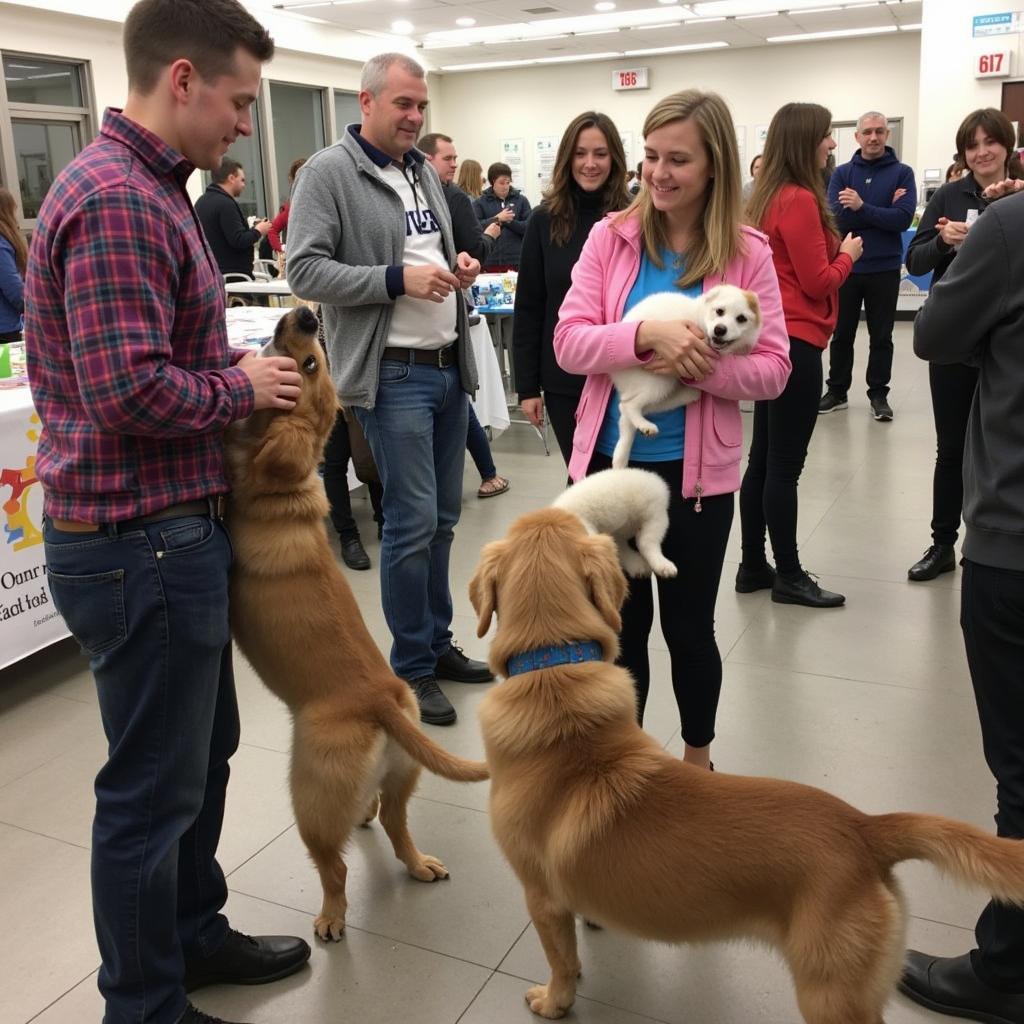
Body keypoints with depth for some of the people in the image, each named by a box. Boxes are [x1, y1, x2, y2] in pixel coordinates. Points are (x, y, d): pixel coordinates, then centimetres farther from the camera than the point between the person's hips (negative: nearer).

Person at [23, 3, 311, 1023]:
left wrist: (239, 367, 8)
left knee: (202, 749, 22)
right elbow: (131, 391, -27)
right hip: (139, 542, -10)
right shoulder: (116, 199, -20)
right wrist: (241, 386, -12)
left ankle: (193, 933, 42)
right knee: (152, 786, 5)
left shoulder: (146, 187, 14)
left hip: (172, 529, 11)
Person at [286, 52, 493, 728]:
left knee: (443, 517, 13)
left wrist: (458, 266, 4)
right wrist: (398, 279, -21)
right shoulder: (328, 172, -6)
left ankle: (438, 643, 27)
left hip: (450, 368, 8)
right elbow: (305, 270, -13)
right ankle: (411, 667, 11)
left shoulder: (425, 172, 17)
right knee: (413, 521, -5)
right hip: (394, 374, -7)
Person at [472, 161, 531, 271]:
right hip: (490, 262, -1)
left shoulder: (521, 200, 10)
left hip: (516, 261, 1)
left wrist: (509, 221, -9)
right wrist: (497, 219, -14)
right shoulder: (480, 202, 6)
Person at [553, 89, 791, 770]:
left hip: (696, 473, -1)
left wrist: (698, 366, -23)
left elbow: (773, 370, -6)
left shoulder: (748, 253, -6)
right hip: (610, 463, 2)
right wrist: (648, 336, -25)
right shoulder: (611, 237, -2)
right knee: (619, 623, 15)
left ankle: (697, 758, 38)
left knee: (689, 625, 13)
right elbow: (569, 342, -9)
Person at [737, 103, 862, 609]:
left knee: (763, 460, 13)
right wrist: (847, 253, 3)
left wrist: (833, 249, 10)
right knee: (784, 466, -2)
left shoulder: (767, 197, 12)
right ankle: (789, 577, 9)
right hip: (795, 342, -10)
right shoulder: (799, 200, -16)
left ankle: (753, 567, 21)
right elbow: (818, 281, -14)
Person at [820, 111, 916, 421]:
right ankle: (837, 391, 22)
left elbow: (903, 219, -14)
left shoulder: (902, 173, -1)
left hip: (884, 268, -1)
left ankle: (878, 394, 18)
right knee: (841, 334, 10)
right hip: (845, 266, 1)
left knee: (881, 336, 8)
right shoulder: (842, 173, 3)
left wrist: (862, 207, -19)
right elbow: (835, 217, -12)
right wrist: (883, 211, -14)